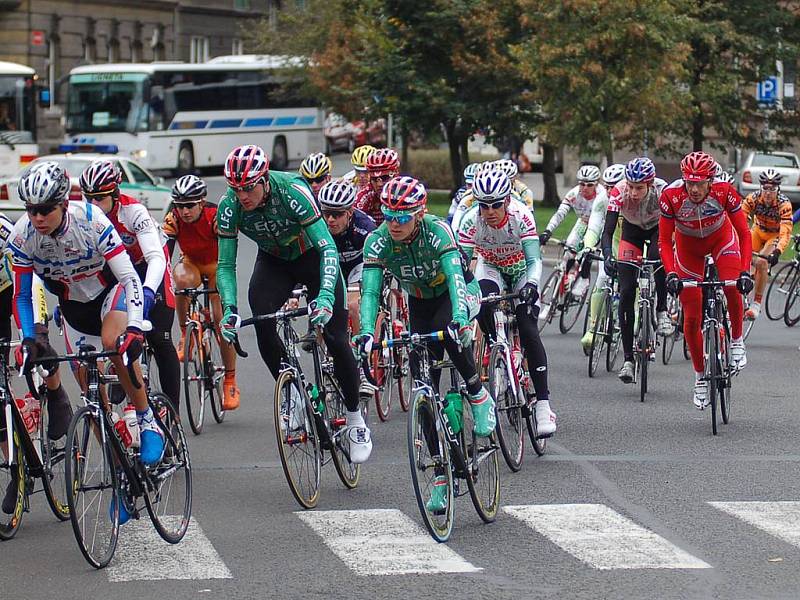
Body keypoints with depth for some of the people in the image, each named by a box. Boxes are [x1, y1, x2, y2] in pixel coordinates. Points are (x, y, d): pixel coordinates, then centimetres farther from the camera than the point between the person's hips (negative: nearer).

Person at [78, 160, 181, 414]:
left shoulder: (134, 211, -33)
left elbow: (156, 258, -42)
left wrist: (148, 291, -58)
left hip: (149, 266, -4)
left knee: (159, 338, -10)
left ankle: (173, 409, -5)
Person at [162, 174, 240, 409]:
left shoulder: (216, 217, -31)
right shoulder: (172, 220, -25)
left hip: (217, 266, -1)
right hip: (191, 263, 1)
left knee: (222, 322, -12)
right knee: (183, 280, -36)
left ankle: (230, 382, 2)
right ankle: (185, 335, -17)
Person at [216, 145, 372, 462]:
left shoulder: (292, 191, -34)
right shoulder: (230, 205, -24)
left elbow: (328, 248, -36)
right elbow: (225, 265, -18)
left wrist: (326, 295, -50)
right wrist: (229, 309, -35)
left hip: (312, 256, -3)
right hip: (273, 261, 3)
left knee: (335, 338, -10)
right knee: (262, 324, -24)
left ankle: (355, 417, 8)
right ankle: (291, 394, -4)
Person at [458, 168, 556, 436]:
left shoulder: (521, 216, -31)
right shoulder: (471, 221, -28)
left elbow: (534, 260, -33)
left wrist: (531, 284, -52)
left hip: (521, 270, -2)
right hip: (490, 269, 2)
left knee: (528, 329, -18)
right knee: (483, 306, -32)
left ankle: (543, 403, -17)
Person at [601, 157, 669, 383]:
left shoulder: (662, 191, -35)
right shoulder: (619, 192, -32)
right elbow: (608, 230, -35)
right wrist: (607, 255, -53)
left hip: (658, 228, -1)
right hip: (632, 230, 1)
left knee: (657, 258, -37)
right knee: (626, 292, -9)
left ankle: (662, 312, -15)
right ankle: (628, 358, -5)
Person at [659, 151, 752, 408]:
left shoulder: (724, 192, -32)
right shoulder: (672, 195, -32)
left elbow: (744, 234, -24)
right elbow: (664, 240, -22)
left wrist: (745, 273, -35)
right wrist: (670, 274, -36)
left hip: (721, 238, 0)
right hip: (688, 247, 0)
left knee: (733, 289, -29)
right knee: (692, 319, -3)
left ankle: (736, 341, -3)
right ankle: (700, 377, 15)